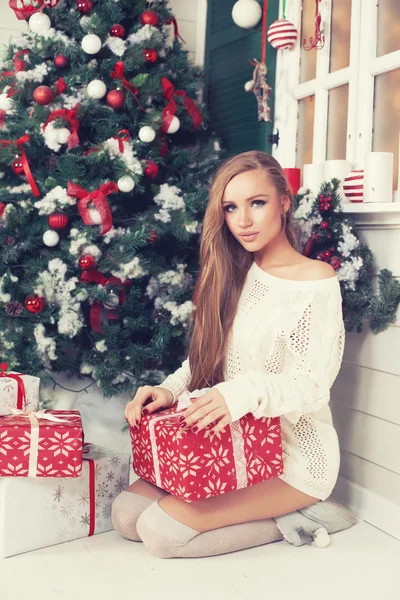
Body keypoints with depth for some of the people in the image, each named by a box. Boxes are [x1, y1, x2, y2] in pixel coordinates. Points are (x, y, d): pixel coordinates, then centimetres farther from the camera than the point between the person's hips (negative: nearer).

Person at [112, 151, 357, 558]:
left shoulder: (317, 281, -11)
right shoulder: (234, 276, 8)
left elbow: (314, 386, -17)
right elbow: (202, 358, 10)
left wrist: (246, 393, -36)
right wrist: (170, 390, -11)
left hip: (293, 453, -7)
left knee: (159, 531, -20)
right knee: (125, 515, -6)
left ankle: (290, 521, -1)